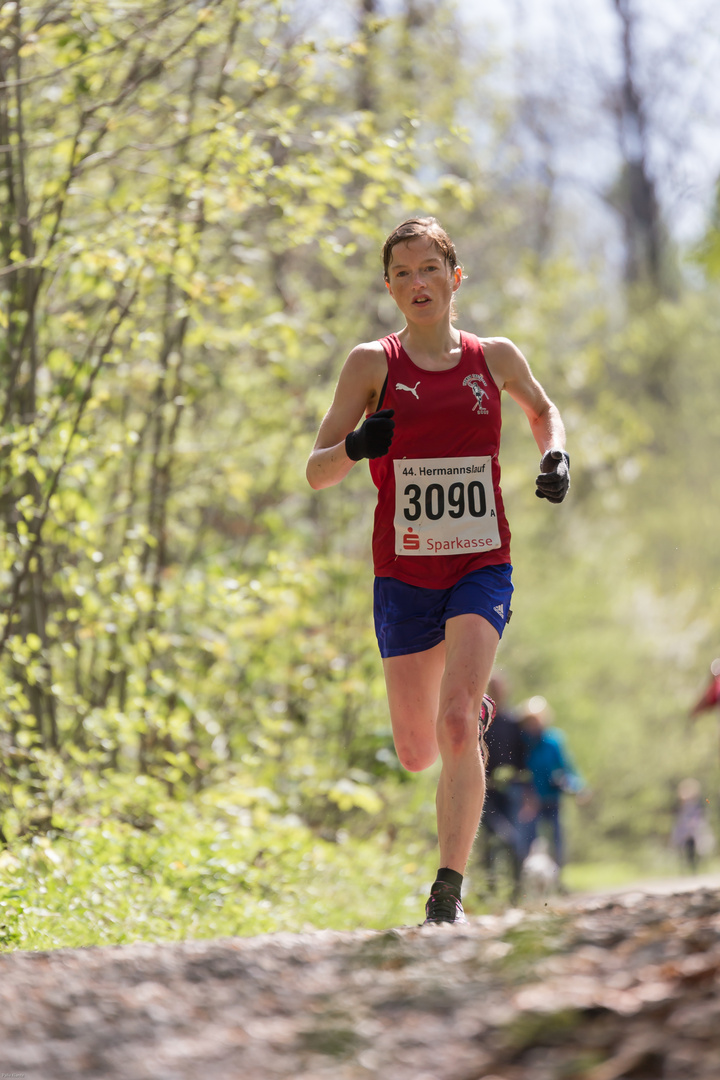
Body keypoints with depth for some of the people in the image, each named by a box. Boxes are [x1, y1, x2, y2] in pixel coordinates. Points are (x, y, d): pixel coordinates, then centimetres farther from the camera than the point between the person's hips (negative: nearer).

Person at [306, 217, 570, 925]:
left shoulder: (495, 358, 3)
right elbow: (316, 473, -2)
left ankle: (448, 894, -16)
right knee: (417, 755, 8)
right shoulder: (373, 363, -1)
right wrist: (356, 447, -24)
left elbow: (541, 408, 26)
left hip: (482, 570, -1)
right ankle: (477, 705, 46)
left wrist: (554, 456, 5)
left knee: (456, 725, -22)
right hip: (404, 575, 1)